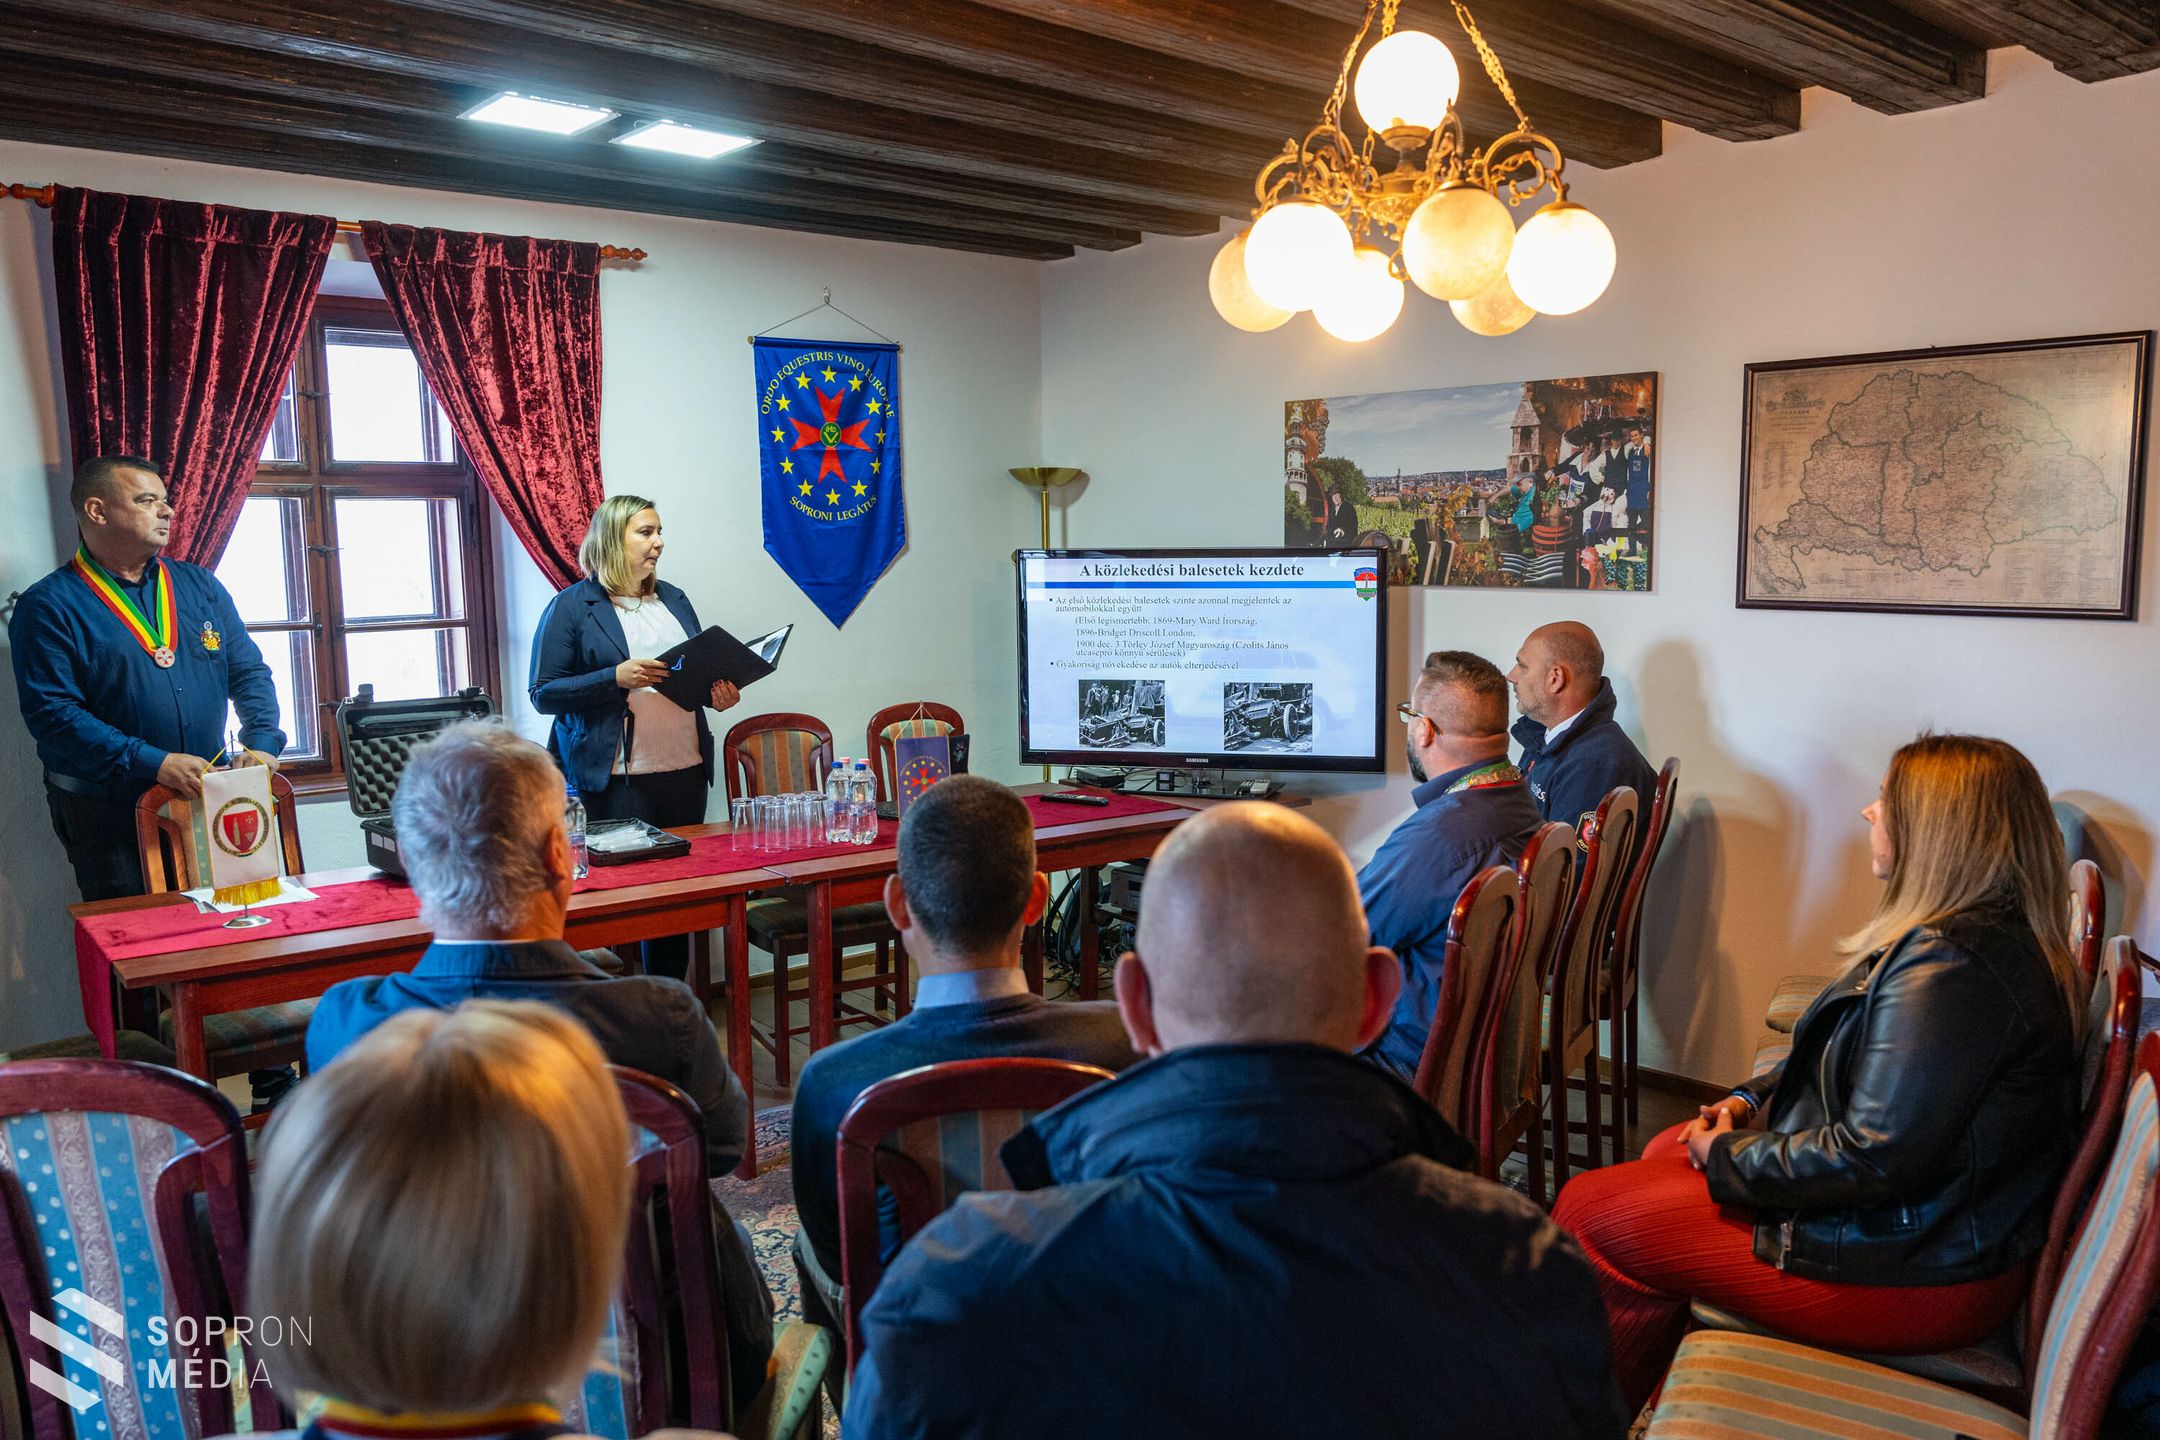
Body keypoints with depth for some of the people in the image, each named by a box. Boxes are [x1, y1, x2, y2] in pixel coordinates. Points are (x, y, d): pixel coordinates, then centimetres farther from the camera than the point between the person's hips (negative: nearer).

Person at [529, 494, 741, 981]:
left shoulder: (673, 600, 15)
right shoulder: (572, 607, -2)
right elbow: (544, 693, -7)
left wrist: (717, 693, 1)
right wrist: (616, 678, -19)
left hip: (685, 772, 6)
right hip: (614, 780, -5)